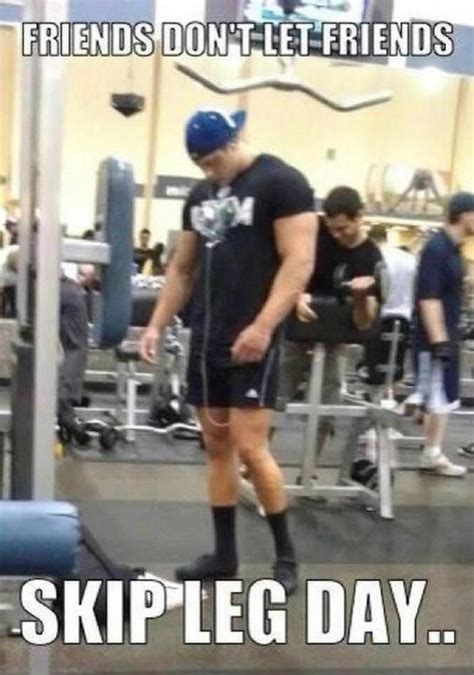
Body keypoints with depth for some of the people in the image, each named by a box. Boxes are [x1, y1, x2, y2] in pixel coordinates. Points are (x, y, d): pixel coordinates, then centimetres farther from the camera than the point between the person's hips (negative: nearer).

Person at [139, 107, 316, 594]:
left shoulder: (281, 183, -7)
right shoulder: (200, 195, 16)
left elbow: (299, 261, -14)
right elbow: (182, 268, 21)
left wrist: (263, 326, -23)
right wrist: (156, 325, 12)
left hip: (252, 341, -7)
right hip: (206, 339, 7)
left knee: (250, 448, -9)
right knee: (216, 448, 10)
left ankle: (286, 555, 8)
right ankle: (224, 554, 20)